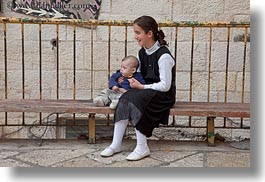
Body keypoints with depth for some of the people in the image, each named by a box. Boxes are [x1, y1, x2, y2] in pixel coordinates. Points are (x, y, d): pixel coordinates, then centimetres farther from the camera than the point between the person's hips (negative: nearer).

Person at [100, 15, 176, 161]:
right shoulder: (142, 52, 7)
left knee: (135, 101, -31)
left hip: (163, 94, -7)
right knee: (124, 99, -22)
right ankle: (116, 145, -20)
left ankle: (142, 148, -22)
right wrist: (133, 81, -2)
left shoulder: (164, 56, -18)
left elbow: (165, 85, -19)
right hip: (145, 90, 7)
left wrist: (142, 87, -18)